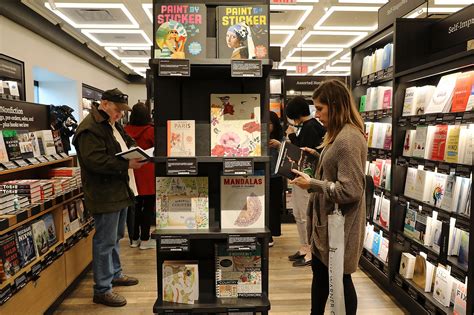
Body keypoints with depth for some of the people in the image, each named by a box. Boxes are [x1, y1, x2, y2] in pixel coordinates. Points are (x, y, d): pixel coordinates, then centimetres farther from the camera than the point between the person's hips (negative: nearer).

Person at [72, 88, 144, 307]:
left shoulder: (113, 125, 15)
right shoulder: (90, 129, -17)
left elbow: (126, 144, 26)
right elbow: (96, 161, -26)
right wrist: (127, 164, -27)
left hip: (120, 191, 10)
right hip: (105, 196, -10)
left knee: (115, 236, 21)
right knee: (105, 242, -2)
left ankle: (115, 274, 37)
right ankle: (102, 290, 10)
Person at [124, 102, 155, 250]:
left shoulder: (126, 130, -2)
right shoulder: (150, 130, -13)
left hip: (132, 172, 4)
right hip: (147, 173, -4)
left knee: (135, 205, 13)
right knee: (148, 206, 6)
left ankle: (134, 238, 23)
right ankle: (144, 240, 10)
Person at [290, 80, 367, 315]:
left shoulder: (348, 139, -24)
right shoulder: (340, 135, 9)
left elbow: (350, 190, -27)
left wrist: (312, 185, -22)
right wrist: (318, 156, 9)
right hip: (328, 220, 11)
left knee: (339, 279, 9)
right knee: (320, 271, 22)